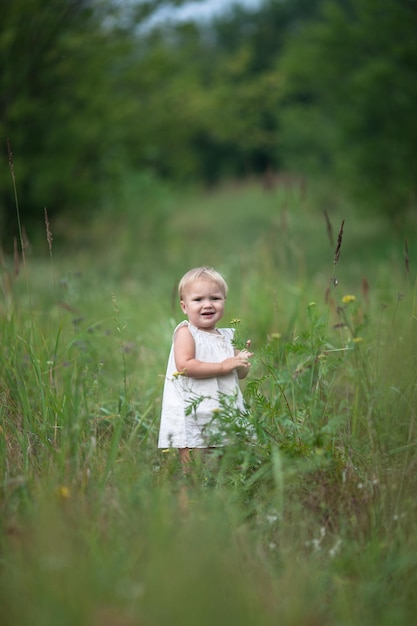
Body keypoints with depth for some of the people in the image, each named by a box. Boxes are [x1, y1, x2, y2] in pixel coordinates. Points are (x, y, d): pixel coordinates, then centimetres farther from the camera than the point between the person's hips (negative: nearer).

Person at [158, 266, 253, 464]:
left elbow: (240, 374, 20)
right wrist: (223, 366, -19)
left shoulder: (226, 336, 13)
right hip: (193, 416, -6)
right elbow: (184, 366, -22)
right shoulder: (185, 332, -7)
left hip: (225, 415, 6)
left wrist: (242, 360, -4)